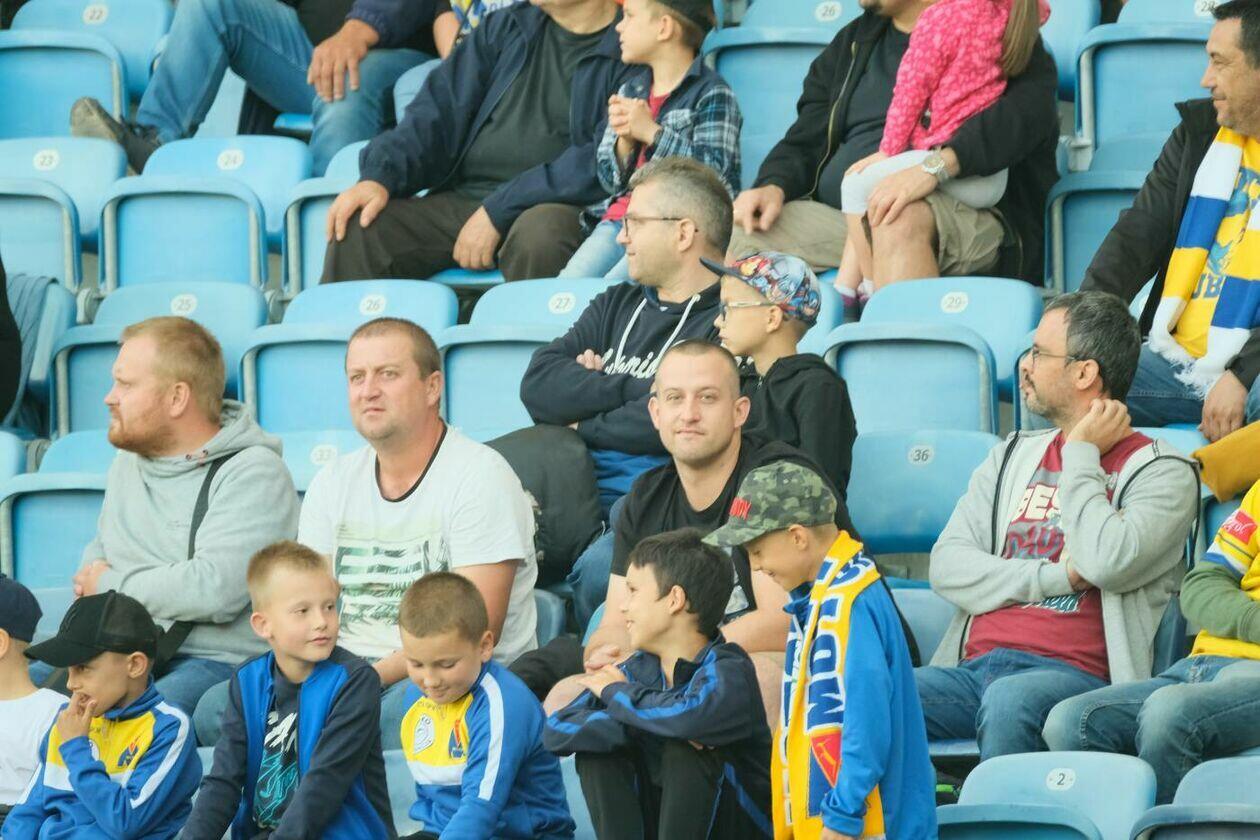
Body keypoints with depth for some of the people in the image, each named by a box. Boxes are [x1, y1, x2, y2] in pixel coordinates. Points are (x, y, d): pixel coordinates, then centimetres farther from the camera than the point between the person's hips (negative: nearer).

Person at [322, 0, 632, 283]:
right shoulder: (505, 27, 20)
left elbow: (598, 164, -11)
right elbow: (440, 110, 15)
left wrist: (498, 211, -16)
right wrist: (380, 176, -3)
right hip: (459, 198, 5)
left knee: (540, 236, -39)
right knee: (355, 230, -20)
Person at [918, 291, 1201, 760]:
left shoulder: (1162, 472, 6)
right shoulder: (1013, 457, 25)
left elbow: (1106, 562, -14)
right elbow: (947, 567, 13)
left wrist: (1081, 456, 1)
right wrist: (1057, 576, -1)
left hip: (1077, 675, -5)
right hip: (974, 665, 5)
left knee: (1008, 700, -40)